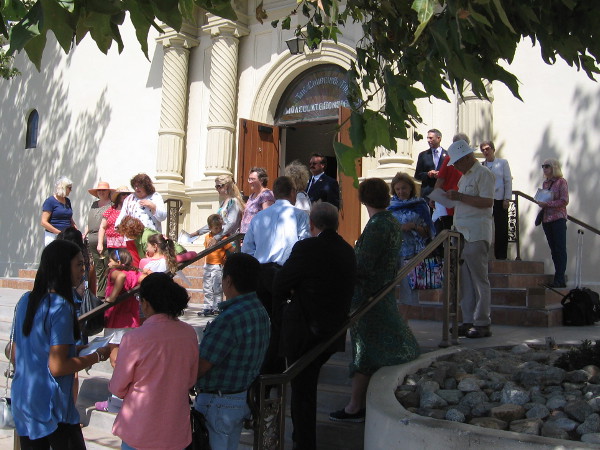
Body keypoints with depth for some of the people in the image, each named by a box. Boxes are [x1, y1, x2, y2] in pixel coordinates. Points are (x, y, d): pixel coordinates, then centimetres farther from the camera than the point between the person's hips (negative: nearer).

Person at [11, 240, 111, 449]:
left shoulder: (26, 300, 4)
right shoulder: (60, 307, -19)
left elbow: (15, 353, 12)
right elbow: (57, 367, -22)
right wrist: (98, 356, -11)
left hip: (22, 402, 8)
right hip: (51, 408, -8)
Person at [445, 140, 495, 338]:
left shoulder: (483, 174, -6)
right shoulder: (465, 176, 22)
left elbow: (487, 201, -17)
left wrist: (460, 196, -18)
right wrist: (451, 199, 11)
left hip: (477, 234, -9)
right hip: (463, 234, 9)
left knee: (479, 279, -6)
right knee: (465, 281, 8)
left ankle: (482, 324, -2)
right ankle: (468, 321, 13)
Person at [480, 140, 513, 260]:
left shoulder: (503, 163, 7)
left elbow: (508, 181, 3)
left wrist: (507, 199, -5)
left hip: (499, 200, -2)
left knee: (501, 229, -1)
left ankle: (501, 255, 5)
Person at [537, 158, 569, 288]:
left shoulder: (561, 181, -4)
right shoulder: (545, 183, 15)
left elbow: (564, 201, -11)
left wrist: (546, 204, -15)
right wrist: (541, 204, 3)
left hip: (558, 218, -6)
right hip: (546, 219, 7)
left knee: (560, 249, -7)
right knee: (553, 249, 6)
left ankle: (560, 279, -9)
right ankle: (559, 278, 9)